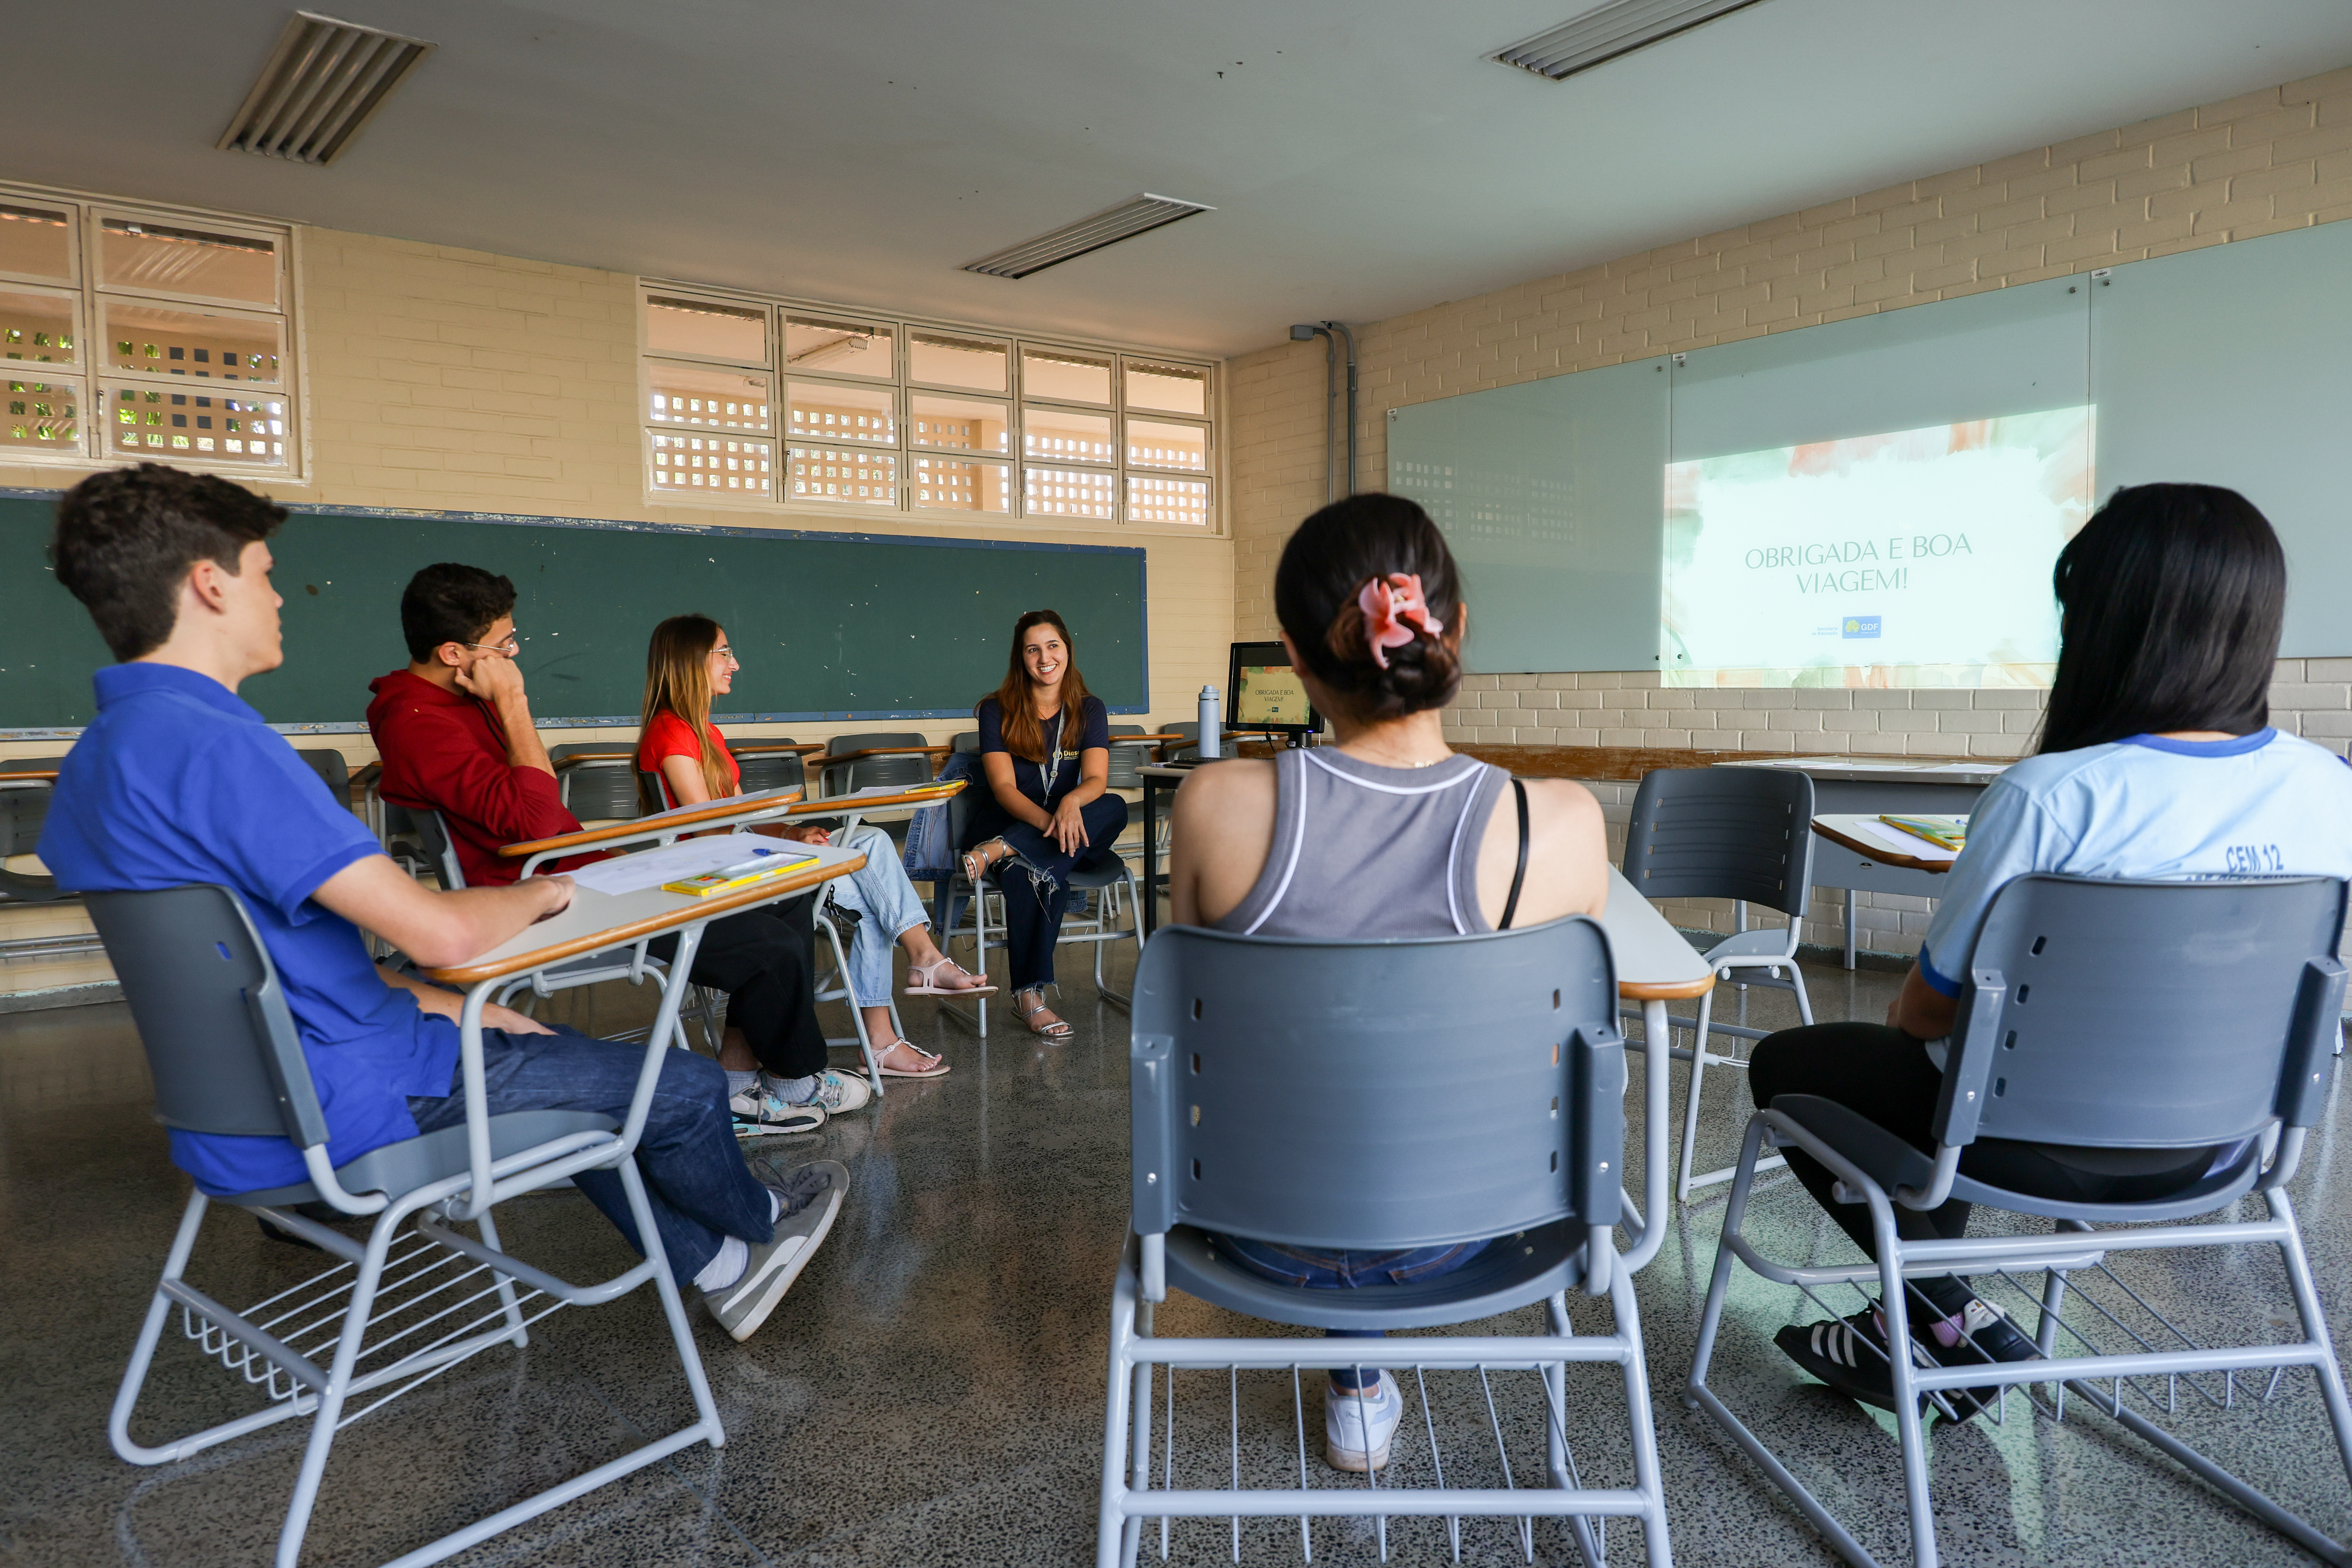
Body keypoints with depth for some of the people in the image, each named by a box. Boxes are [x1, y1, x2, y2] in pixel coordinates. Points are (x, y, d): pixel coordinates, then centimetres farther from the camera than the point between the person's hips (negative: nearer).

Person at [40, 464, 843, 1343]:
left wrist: (437, 1004, 9)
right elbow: (438, 931, -30)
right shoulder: (212, 745, -26)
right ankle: (754, 1221, 37)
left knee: (561, 1062, 29)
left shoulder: (92, 765, 6)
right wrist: (544, 894, -8)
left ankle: (716, 1266, 36)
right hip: (339, 1111, -10)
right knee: (685, 1088, 4)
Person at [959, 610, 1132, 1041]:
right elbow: (1003, 788, -13)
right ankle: (1030, 994, -32)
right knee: (1043, 874, -38)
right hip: (1004, 822, -3)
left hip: (1069, 829, 3)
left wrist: (1072, 802, -36)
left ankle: (1000, 852, -38)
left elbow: (1097, 780, -11)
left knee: (1115, 809, -30)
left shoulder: (1090, 710, 5)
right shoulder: (997, 711, -1)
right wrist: (1046, 821, -34)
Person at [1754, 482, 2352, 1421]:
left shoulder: (2053, 796, -29)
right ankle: (1918, 1329, 33)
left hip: (2040, 1142, -6)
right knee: (1968, 1077, 35)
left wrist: (1906, 1011, 6)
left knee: (1785, 1064, 19)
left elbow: (1929, 1006, -18)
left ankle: (1953, 1325, 16)